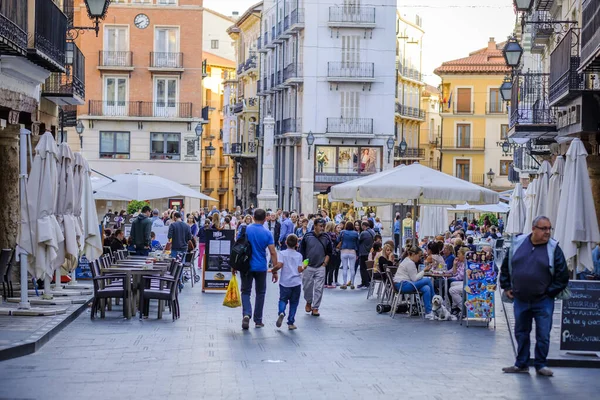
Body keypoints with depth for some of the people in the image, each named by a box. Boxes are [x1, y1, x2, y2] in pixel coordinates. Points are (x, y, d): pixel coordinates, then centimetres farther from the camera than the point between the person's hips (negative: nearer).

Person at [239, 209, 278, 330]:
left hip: (246, 266, 0)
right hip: (261, 267, 0)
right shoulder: (267, 233, -6)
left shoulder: (245, 229, -4)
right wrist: (275, 271, -3)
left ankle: (246, 314, -17)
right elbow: (273, 253, -9)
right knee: (260, 293, 14)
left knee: (246, 292, 9)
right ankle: (258, 321, 17)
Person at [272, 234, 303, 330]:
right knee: (294, 303, 10)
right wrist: (303, 267, 15)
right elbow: (299, 269, -6)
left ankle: (281, 312, -19)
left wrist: (273, 270, -1)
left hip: (285, 282, -1)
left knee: (283, 300, 12)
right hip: (296, 283, 1)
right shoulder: (299, 255, -1)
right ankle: (291, 323, 9)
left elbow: (279, 265, -18)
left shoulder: (282, 254, -5)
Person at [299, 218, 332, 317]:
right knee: (307, 286, 6)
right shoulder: (307, 236, -3)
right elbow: (301, 251, 4)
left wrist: (325, 263, 1)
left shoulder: (326, 238, 2)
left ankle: (315, 308, 7)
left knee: (319, 288, -1)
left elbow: (329, 253, 11)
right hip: (308, 266, -1)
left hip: (320, 267, 1)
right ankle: (308, 302, 32)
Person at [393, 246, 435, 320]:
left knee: (426, 289, -8)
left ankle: (428, 313, -10)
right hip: (403, 285, -10)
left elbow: (414, 277, 20)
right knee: (428, 280, -16)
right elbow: (414, 278, -14)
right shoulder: (410, 263, -13)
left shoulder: (408, 261, 20)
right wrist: (424, 271, -9)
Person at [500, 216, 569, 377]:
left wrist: (549, 293, -4)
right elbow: (505, 267, 12)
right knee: (521, 333, 13)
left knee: (543, 335, 2)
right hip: (520, 300, 3)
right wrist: (506, 287, 8)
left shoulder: (553, 249, -6)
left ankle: (540, 365, 17)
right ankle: (521, 364, 26)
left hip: (543, 302, -2)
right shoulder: (517, 243, 0)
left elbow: (562, 276, -3)